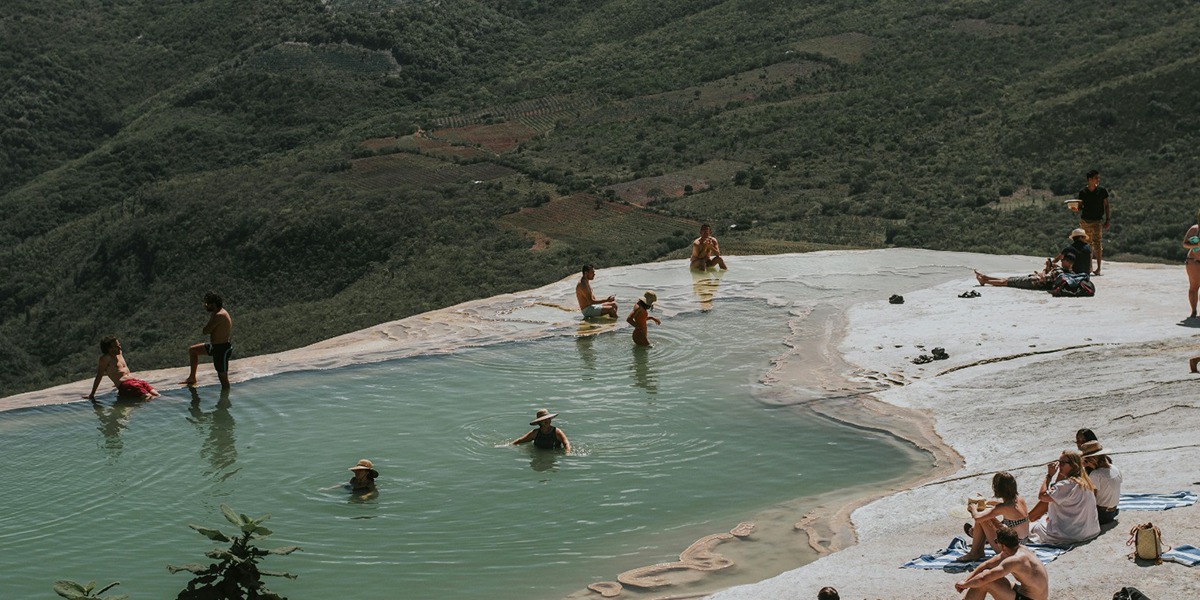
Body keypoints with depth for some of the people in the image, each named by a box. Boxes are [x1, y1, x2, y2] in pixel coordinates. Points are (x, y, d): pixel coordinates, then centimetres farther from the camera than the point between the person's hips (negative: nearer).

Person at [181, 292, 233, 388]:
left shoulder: (219, 316, -24)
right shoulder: (218, 313, 9)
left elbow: (206, 331, -21)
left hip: (222, 349, -11)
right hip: (214, 346, 11)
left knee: (223, 377, -4)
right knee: (192, 350, 23)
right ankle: (192, 378, 32)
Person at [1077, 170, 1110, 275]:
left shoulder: (1102, 191, -1)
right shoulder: (1082, 192, 3)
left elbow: (1106, 206, 4)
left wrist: (1108, 220, -2)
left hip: (1097, 220, -3)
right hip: (1084, 220, 3)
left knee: (1097, 243, -11)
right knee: (1087, 244, 8)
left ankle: (1098, 268, -10)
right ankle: (1089, 266, 18)